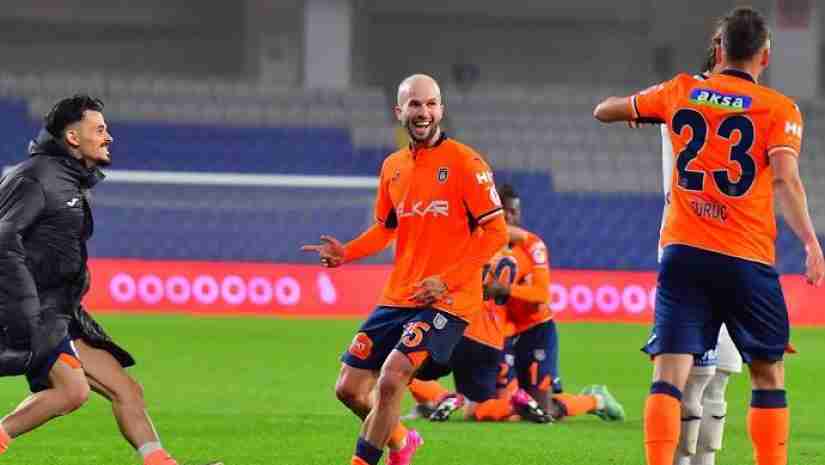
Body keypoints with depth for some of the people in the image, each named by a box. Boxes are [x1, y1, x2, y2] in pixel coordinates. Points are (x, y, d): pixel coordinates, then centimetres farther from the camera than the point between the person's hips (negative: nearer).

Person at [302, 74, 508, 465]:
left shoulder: (464, 162, -9)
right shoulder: (392, 167, 10)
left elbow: (496, 231, -10)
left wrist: (446, 280, -18)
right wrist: (346, 253, 3)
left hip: (447, 300, -7)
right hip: (397, 298, 7)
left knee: (391, 379, -22)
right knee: (349, 388, 6)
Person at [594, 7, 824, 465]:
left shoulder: (681, 93, 11)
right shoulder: (779, 109, 1)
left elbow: (605, 111, 26)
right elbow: (785, 179, -15)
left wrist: (634, 109, 47)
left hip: (682, 254, 2)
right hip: (747, 259, -2)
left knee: (669, 374, -5)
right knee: (768, 374, 13)